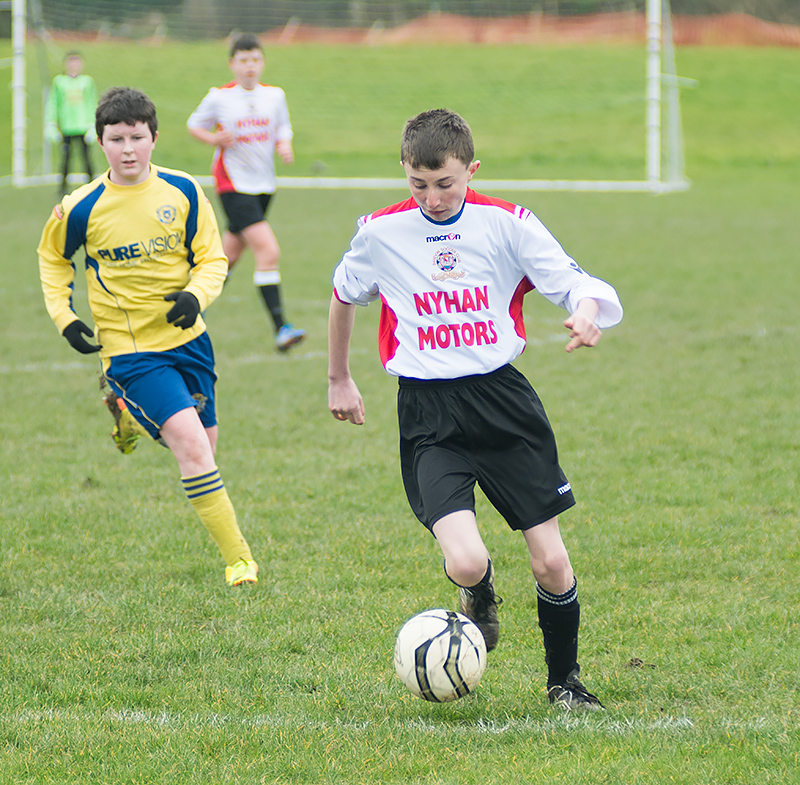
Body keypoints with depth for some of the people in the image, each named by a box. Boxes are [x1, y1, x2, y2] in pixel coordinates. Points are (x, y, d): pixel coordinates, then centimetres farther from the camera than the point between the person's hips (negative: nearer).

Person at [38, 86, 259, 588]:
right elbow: (53, 257, 10)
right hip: (129, 349, -4)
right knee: (191, 443, -19)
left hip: (187, 337, 4)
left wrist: (196, 295, -16)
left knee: (203, 447, 13)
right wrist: (63, 315, 0)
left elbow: (212, 259, 4)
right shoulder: (82, 209, -10)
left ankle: (133, 418, 44)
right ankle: (238, 557, -13)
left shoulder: (183, 193, -4)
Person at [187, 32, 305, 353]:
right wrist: (214, 139, -14)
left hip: (263, 184, 5)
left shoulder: (275, 96, 4)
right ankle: (280, 328, -21)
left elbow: (283, 130, 15)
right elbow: (194, 124, 6)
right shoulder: (219, 97, -6)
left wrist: (285, 146, -8)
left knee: (230, 252, 19)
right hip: (233, 185, -5)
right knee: (268, 251, -19)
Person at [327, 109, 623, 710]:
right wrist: (339, 379, 28)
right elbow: (343, 296, 21)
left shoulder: (508, 225, -3)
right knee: (465, 563, -20)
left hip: (501, 396, 1)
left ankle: (565, 680, 25)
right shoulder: (381, 232, 1)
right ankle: (480, 595, 20)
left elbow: (581, 286, -8)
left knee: (552, 562, -1)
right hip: (430, 418, 0)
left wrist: (587, 313, -32)